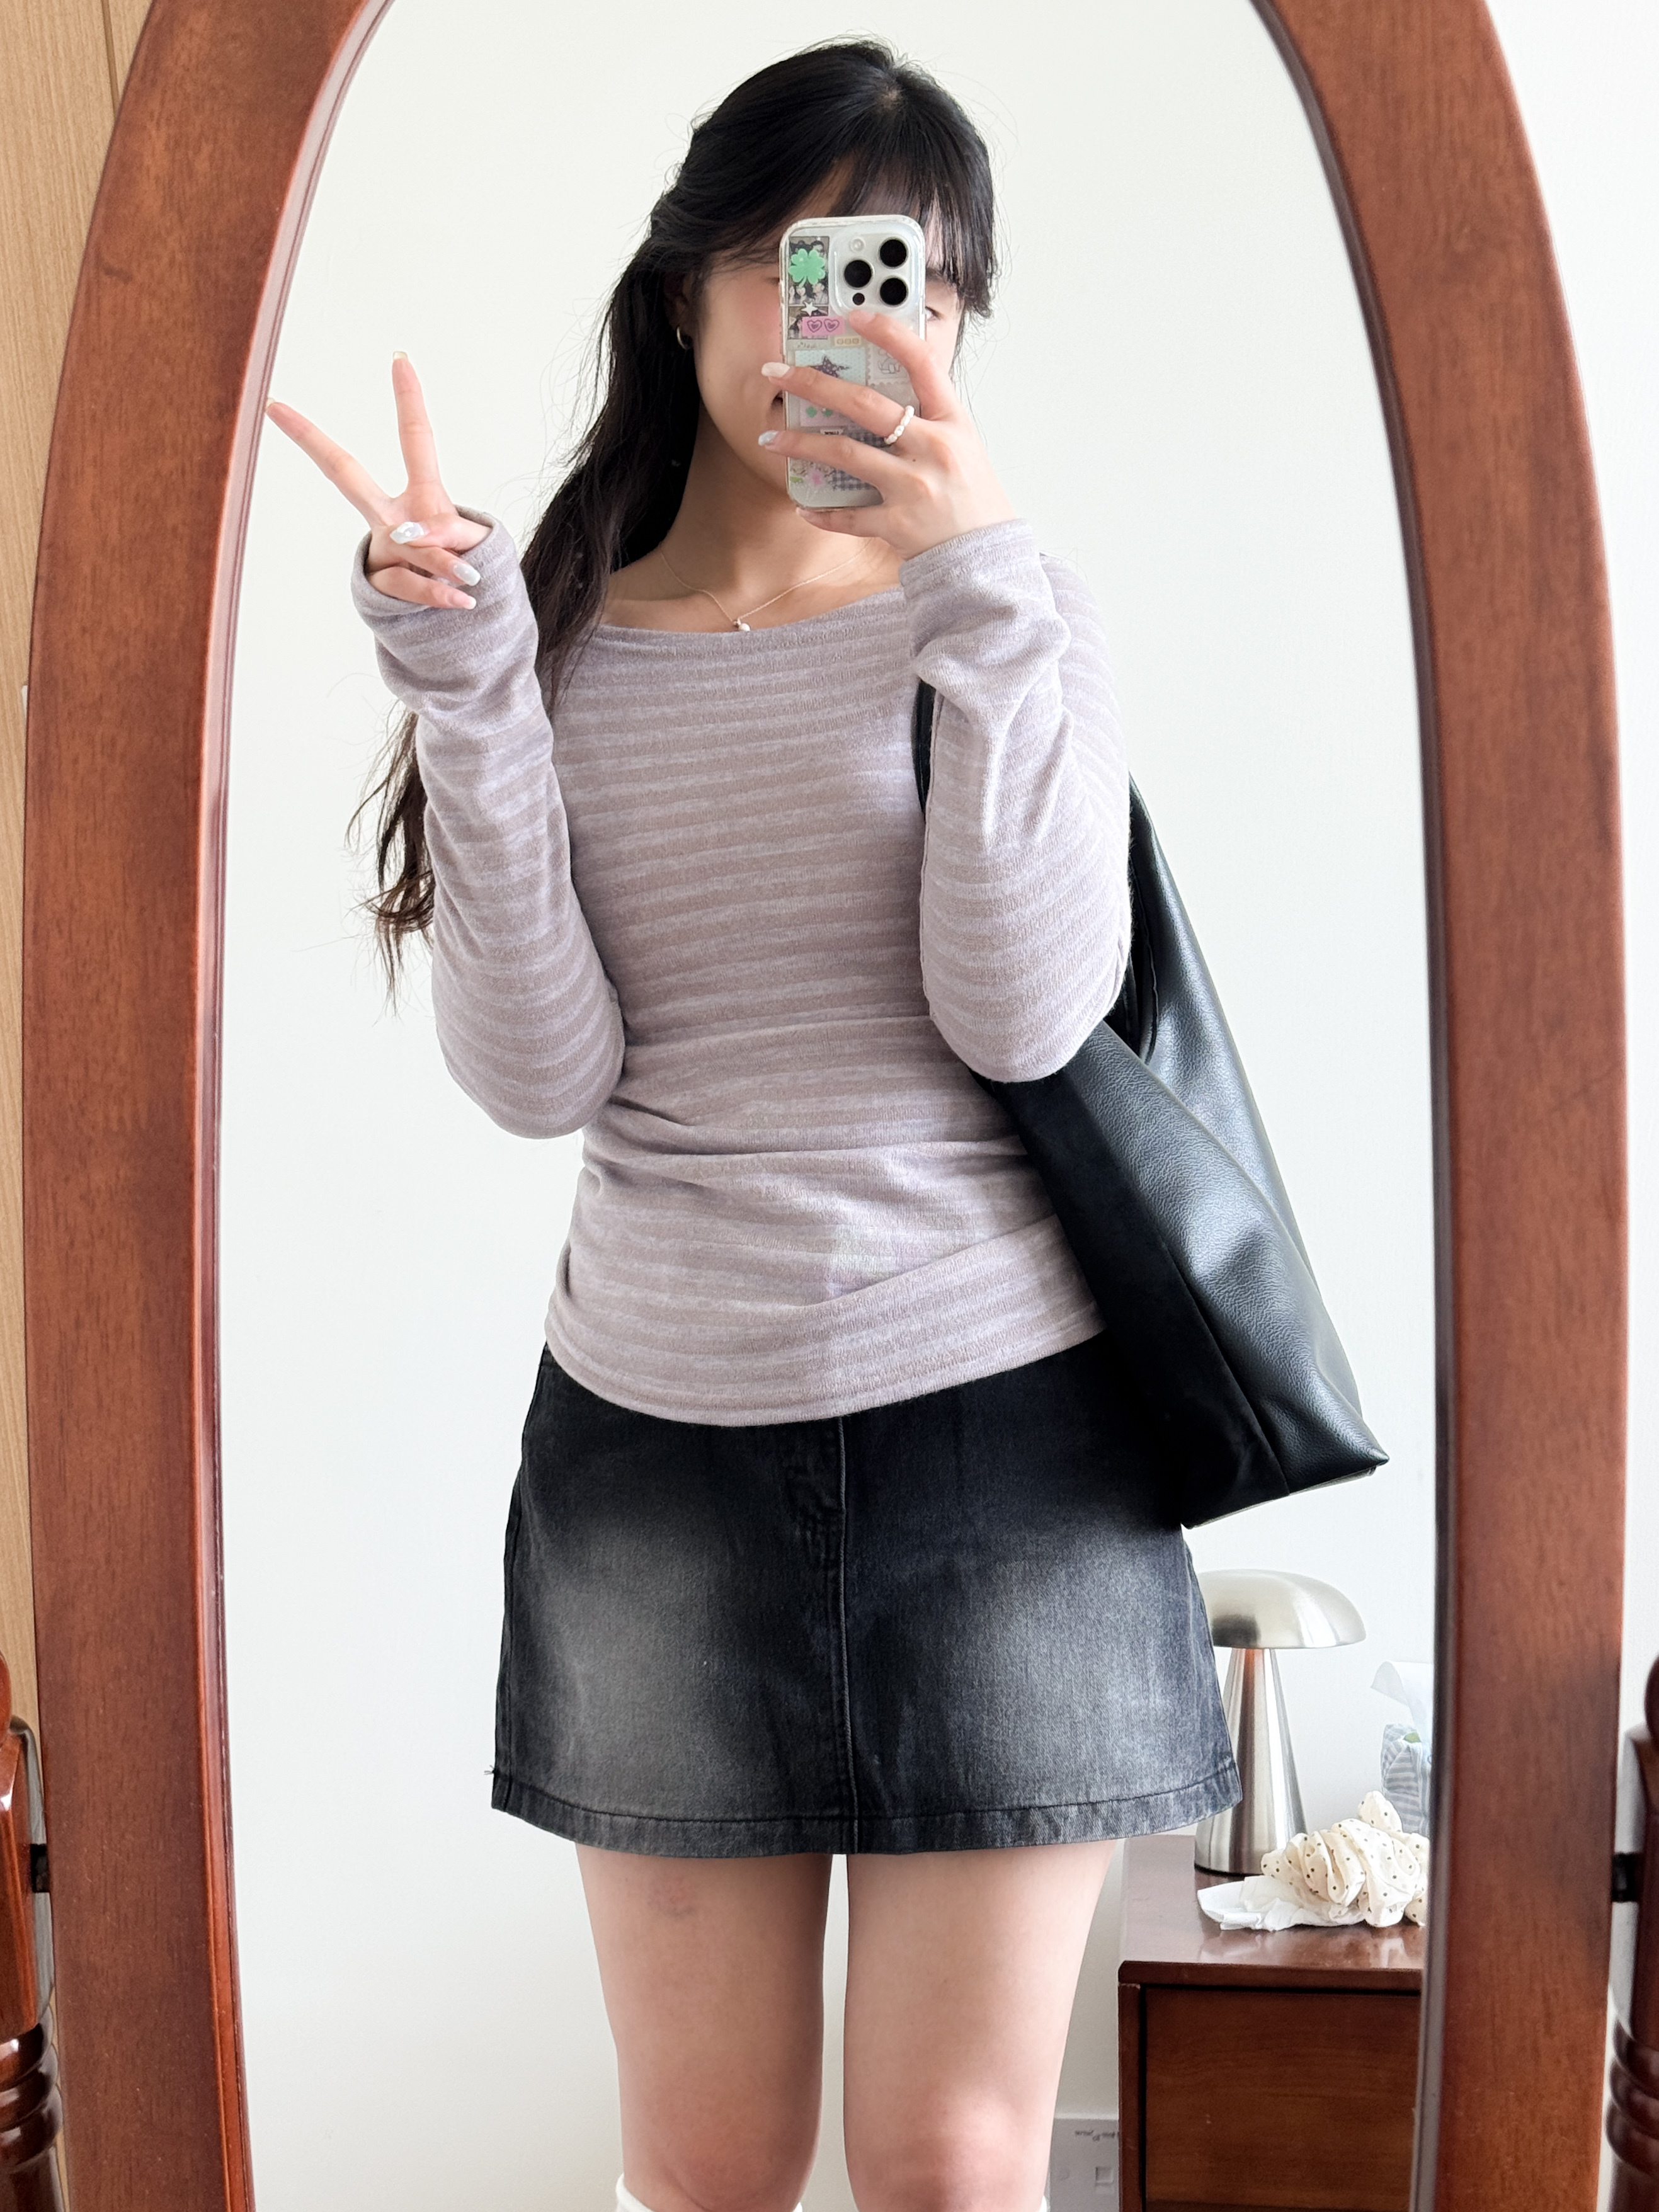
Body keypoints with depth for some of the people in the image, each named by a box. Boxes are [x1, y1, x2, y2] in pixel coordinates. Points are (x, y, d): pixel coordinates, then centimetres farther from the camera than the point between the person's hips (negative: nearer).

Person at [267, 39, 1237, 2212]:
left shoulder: (1005, 622, 2)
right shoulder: (570, 650, 5)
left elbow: (1023, 1017, -13)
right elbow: (541, 1076, -7)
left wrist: (978, 583, -18)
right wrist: (466, 679, -14)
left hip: (995, 1434, -1)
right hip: (658, 1440, 1)